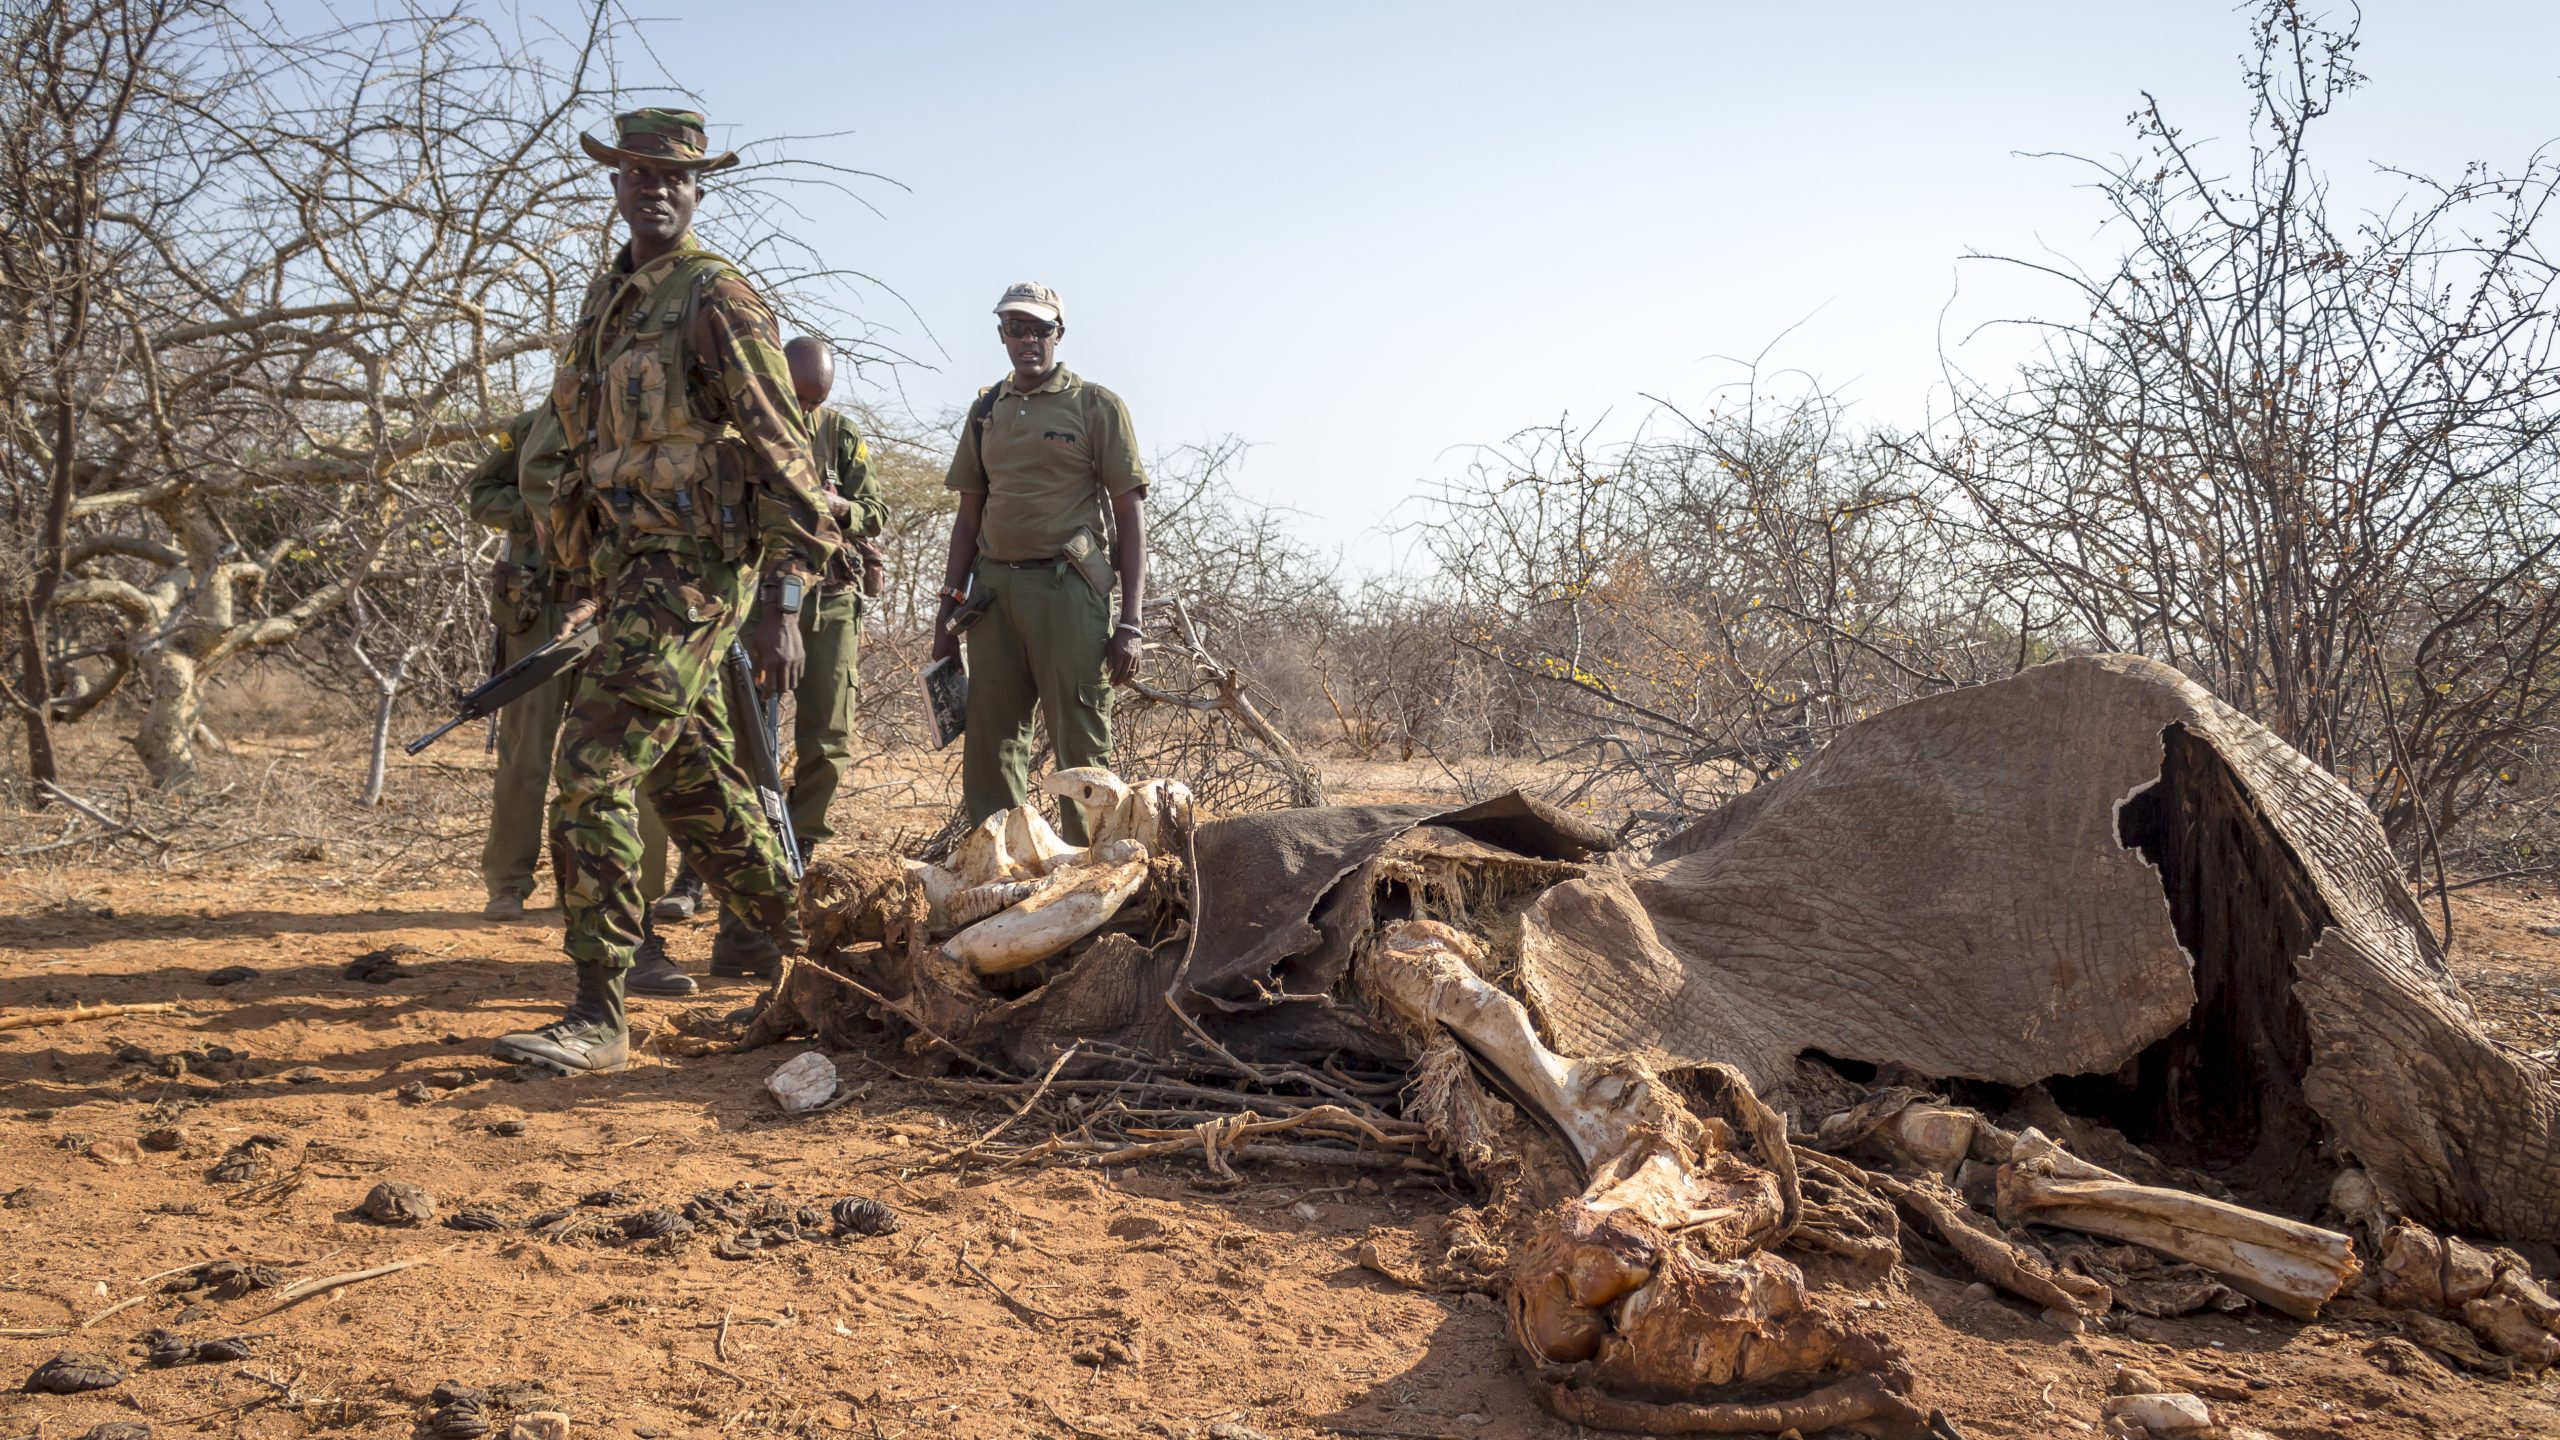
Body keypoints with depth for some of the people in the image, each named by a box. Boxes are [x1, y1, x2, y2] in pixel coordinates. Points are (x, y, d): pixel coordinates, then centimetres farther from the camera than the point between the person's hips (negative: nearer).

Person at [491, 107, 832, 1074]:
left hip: (691, 569, -9)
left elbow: (783, 452, -14)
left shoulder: (716, 299, -10)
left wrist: (786, 604, -18)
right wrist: (587, 587, 21)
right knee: (690, 768, 20)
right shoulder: (606, 299, 16)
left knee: (593, 772, -14)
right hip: (629, 567, 9)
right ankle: (773, 925, 39)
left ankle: (597, 1016, -9)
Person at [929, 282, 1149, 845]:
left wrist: (1131, 622, -9)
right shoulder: (986, 412, 17)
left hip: (1067, 590, -5)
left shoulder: (1097, 406, 2)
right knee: (989, 743, 6)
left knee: (1082, 746, -3)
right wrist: (949, 606, 12)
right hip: (994, 589, 5)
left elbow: (1129, 515, -1)